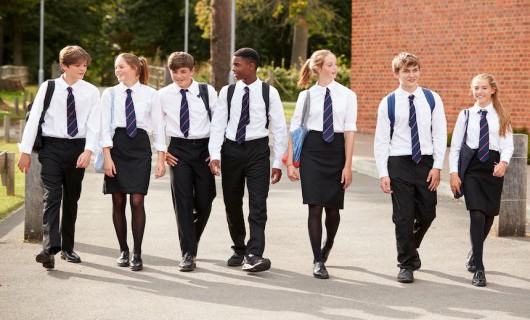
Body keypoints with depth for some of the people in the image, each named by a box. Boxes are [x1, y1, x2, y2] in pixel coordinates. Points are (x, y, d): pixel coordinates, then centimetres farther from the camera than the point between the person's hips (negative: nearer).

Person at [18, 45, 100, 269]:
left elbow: (93, 124, -4)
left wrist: (88, 151, -17)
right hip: (52, 147, -2)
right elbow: (34, 119, 0)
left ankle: (67, 248, 23)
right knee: (52, 196, -13)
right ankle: (50, 248, -22)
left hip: (77, 148, 2)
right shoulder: (49, 88, 0)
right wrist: (26, 151, -2)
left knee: (71, 199, 11)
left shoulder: (91, 92, 2)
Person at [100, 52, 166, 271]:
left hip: (140, 146, -1)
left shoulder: (150, 95, 4)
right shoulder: (110, 94, 6)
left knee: (137, 201, -8)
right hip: (116, 146, 2)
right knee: (118, 202, 4)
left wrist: (161, 158, -1)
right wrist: (107, 156, -8)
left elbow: (158, 127, 4)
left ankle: (137, 254, -1)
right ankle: (123, 251, 16)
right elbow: (105, 126, 2)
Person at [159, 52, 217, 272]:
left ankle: (193, 240, 31)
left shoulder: (207, 92, 0)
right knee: (183, 201, -6)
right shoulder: (163, 95, 2)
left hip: (204, 148, 0)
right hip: (178, 150, 0)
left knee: (204, 201, 3)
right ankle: (188, 253, -2)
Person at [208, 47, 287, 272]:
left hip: (257, 150, -3)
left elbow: (279, 128, 0)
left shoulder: (269, 93, -1)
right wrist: (215, 155, -12)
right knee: (232, 203, 10)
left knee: (258, 204, -10)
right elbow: (218, 125, 0)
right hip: (231, 150, 3)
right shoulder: (227, 92, 4)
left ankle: (254, 255, -14)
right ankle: (239, 250, 26)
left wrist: (278, 162, -4)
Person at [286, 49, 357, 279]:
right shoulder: (306, 96, 4)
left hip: (336, 149, 1)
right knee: (315, 206, -6)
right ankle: (318, 261, 1)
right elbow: (294, 130, 5)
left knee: (333, 207, 7)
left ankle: (328, 245, 38)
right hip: (312, 150, -1)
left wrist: (348, 165, -6)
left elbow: (349, 131, 0)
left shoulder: (347, 95, 3)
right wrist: (290, 163, -1)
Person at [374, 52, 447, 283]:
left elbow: (440, 134, 3)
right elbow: (381, 141, 0)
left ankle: (411, 248, 38)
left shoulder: (432, 99, 3)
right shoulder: (388, 103, -1)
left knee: (427, 214, 9)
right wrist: (383, 174, -6)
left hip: (426, 162, 2)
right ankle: (407, 264, 11)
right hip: (399, 163, -2)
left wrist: (437, 166, -5)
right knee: (403, 216, -1)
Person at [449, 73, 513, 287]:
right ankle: (478, 269, -13)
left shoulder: (501, 117, 8)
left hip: (493, 168, 2)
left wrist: (503, 162, -19)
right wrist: (454, 173, -2)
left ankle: (474, 253, 37)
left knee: (489, 216, 9)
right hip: (472, 168, -2)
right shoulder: (466, 115, 8)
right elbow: (455, 146, 7)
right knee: (477, 215, -14)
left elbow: (508, 145, 1)